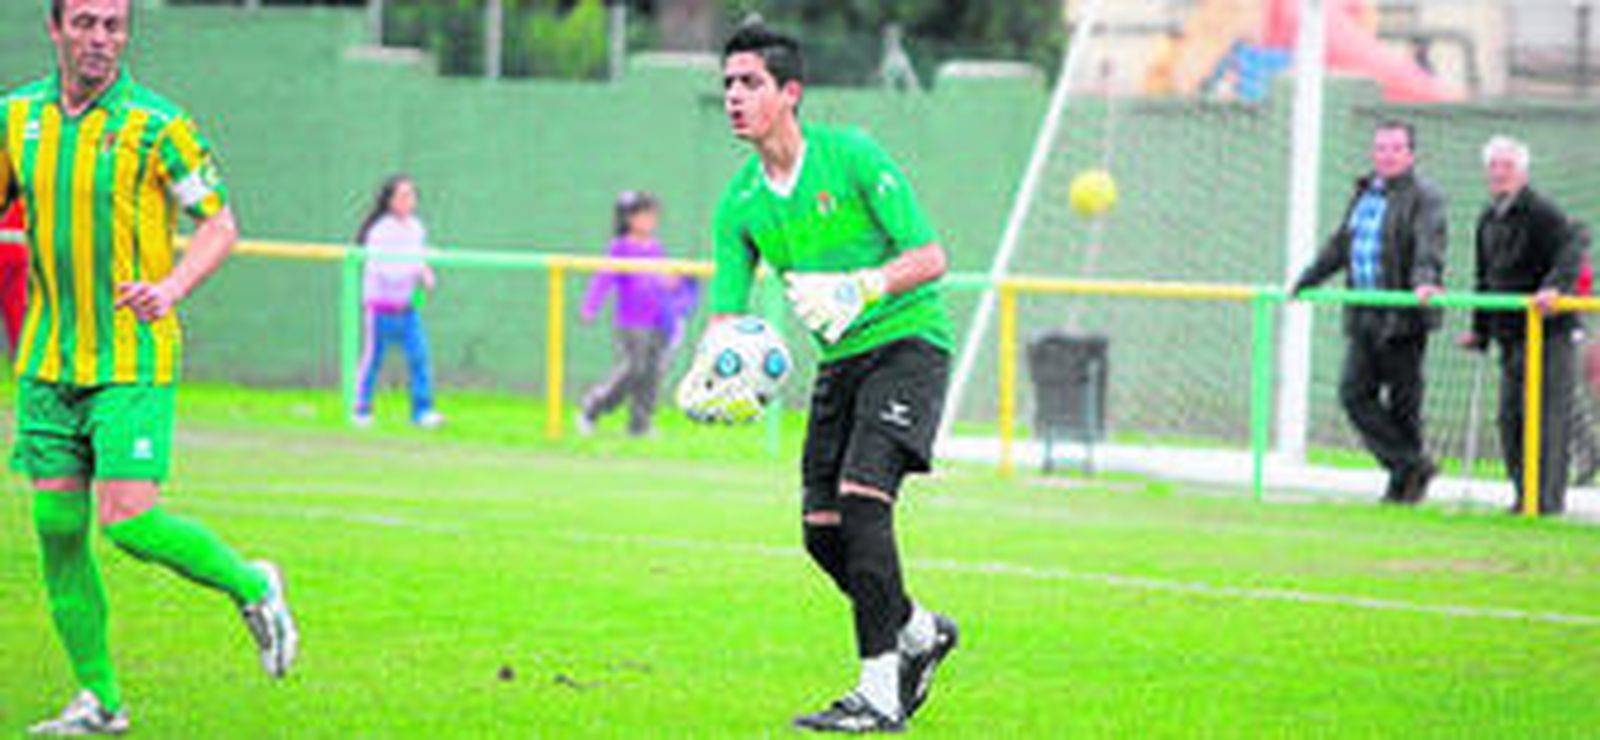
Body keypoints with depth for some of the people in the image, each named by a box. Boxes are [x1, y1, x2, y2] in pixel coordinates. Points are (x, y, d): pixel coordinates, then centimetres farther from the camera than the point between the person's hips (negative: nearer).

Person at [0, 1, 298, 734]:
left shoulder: (154, 126, -9)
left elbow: (220, 223, -6)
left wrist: (173, 287, -23)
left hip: (133, 360, -5)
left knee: (128, 520, -15)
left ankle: (250, 586, 13)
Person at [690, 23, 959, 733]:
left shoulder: (852, 157, -15)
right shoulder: (740, 203, 2)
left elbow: (930, 257, -17)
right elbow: (727, 312, 2)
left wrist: (860, 287, -33)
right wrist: (711, 372, -19)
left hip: (907, 341, -7)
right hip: (840, 360, 7)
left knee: (862, 497, -22)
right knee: (822, 528, 1)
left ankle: (879, 692, -19)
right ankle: (919, 632, 28)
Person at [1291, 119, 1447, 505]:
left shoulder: (1424, 197, -6)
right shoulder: (1364, 193, 18)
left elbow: (1429, 246, -21)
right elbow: (1339, 245, 28)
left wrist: (1424, 281, -39)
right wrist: (1306, 281, 29)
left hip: (1403, 317, -7)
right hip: (1364, 315, 7)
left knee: (1403, 401, -2)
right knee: (1355, 391, -2)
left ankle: (1403, 483, 6)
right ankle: (1409, 464, 3)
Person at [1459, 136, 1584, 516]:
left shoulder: (1542, 213, -10)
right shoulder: (1488, 220, 15)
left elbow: (1569, 256, -22)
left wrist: (1554, 288, -40)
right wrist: (1480, 331, 23)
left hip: (1548, 330, -8)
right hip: (1510, 334, 8)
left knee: (1545, 413, -8)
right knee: (1510, 415, 6)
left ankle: (1548, 497, -4)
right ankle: (1525, 495, 13)